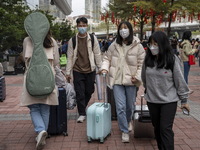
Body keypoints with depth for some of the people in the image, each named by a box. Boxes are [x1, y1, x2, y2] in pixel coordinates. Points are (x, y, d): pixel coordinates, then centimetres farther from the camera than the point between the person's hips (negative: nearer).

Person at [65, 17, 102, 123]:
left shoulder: (93, 39, 3)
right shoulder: (72, 40, 2)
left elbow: (97, 54, 7)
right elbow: (70, 57, 3)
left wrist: (100, 68, 5)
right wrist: (68, 72, 2)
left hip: (90, 70, 1)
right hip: (77, 71, -1)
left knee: (89, 91, 10)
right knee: (79, 93, -2)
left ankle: (83, 107, 35)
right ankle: (82, 114, 9)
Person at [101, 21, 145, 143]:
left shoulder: (137, 46, -4)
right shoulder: (114, 45, 3)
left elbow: (142, 63, -4)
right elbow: (107, 58, 14)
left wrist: (137, 76, -13)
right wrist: (105, 68, -4)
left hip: (131, 81, -1)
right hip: (117, 80, 1)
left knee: (130, 106, 14)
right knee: (120, 107, -3)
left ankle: (128, 121, 47)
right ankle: (125, 131, 13)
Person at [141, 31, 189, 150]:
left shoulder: (172, 60, -12)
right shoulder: (148, 60, -1)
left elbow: (180, 80, -7)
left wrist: (184, 99, -4)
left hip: (169, 101, -4)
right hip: (152, 100, 4)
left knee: (166, 129, -6)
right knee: (157, 128, 14)